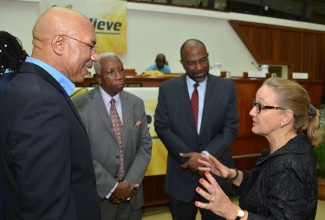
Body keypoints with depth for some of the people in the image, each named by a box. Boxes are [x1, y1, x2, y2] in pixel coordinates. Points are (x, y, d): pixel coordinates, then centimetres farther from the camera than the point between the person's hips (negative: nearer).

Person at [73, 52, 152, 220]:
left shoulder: (136, 103, 3)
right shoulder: (80, 105, -12)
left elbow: (145, 145, 3)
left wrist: (131, 183, -9)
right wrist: (112, 187, -16)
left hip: (131, 193, 4)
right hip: (97, 195, -4)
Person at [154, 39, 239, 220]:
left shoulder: (227, 87, -2)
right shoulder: (168, 88, -2)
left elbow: (231, 128, -4)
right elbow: (162, 127, -5)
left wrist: (205, 155, -17)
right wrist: (191, 157, -14)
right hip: (182, 174, 0)